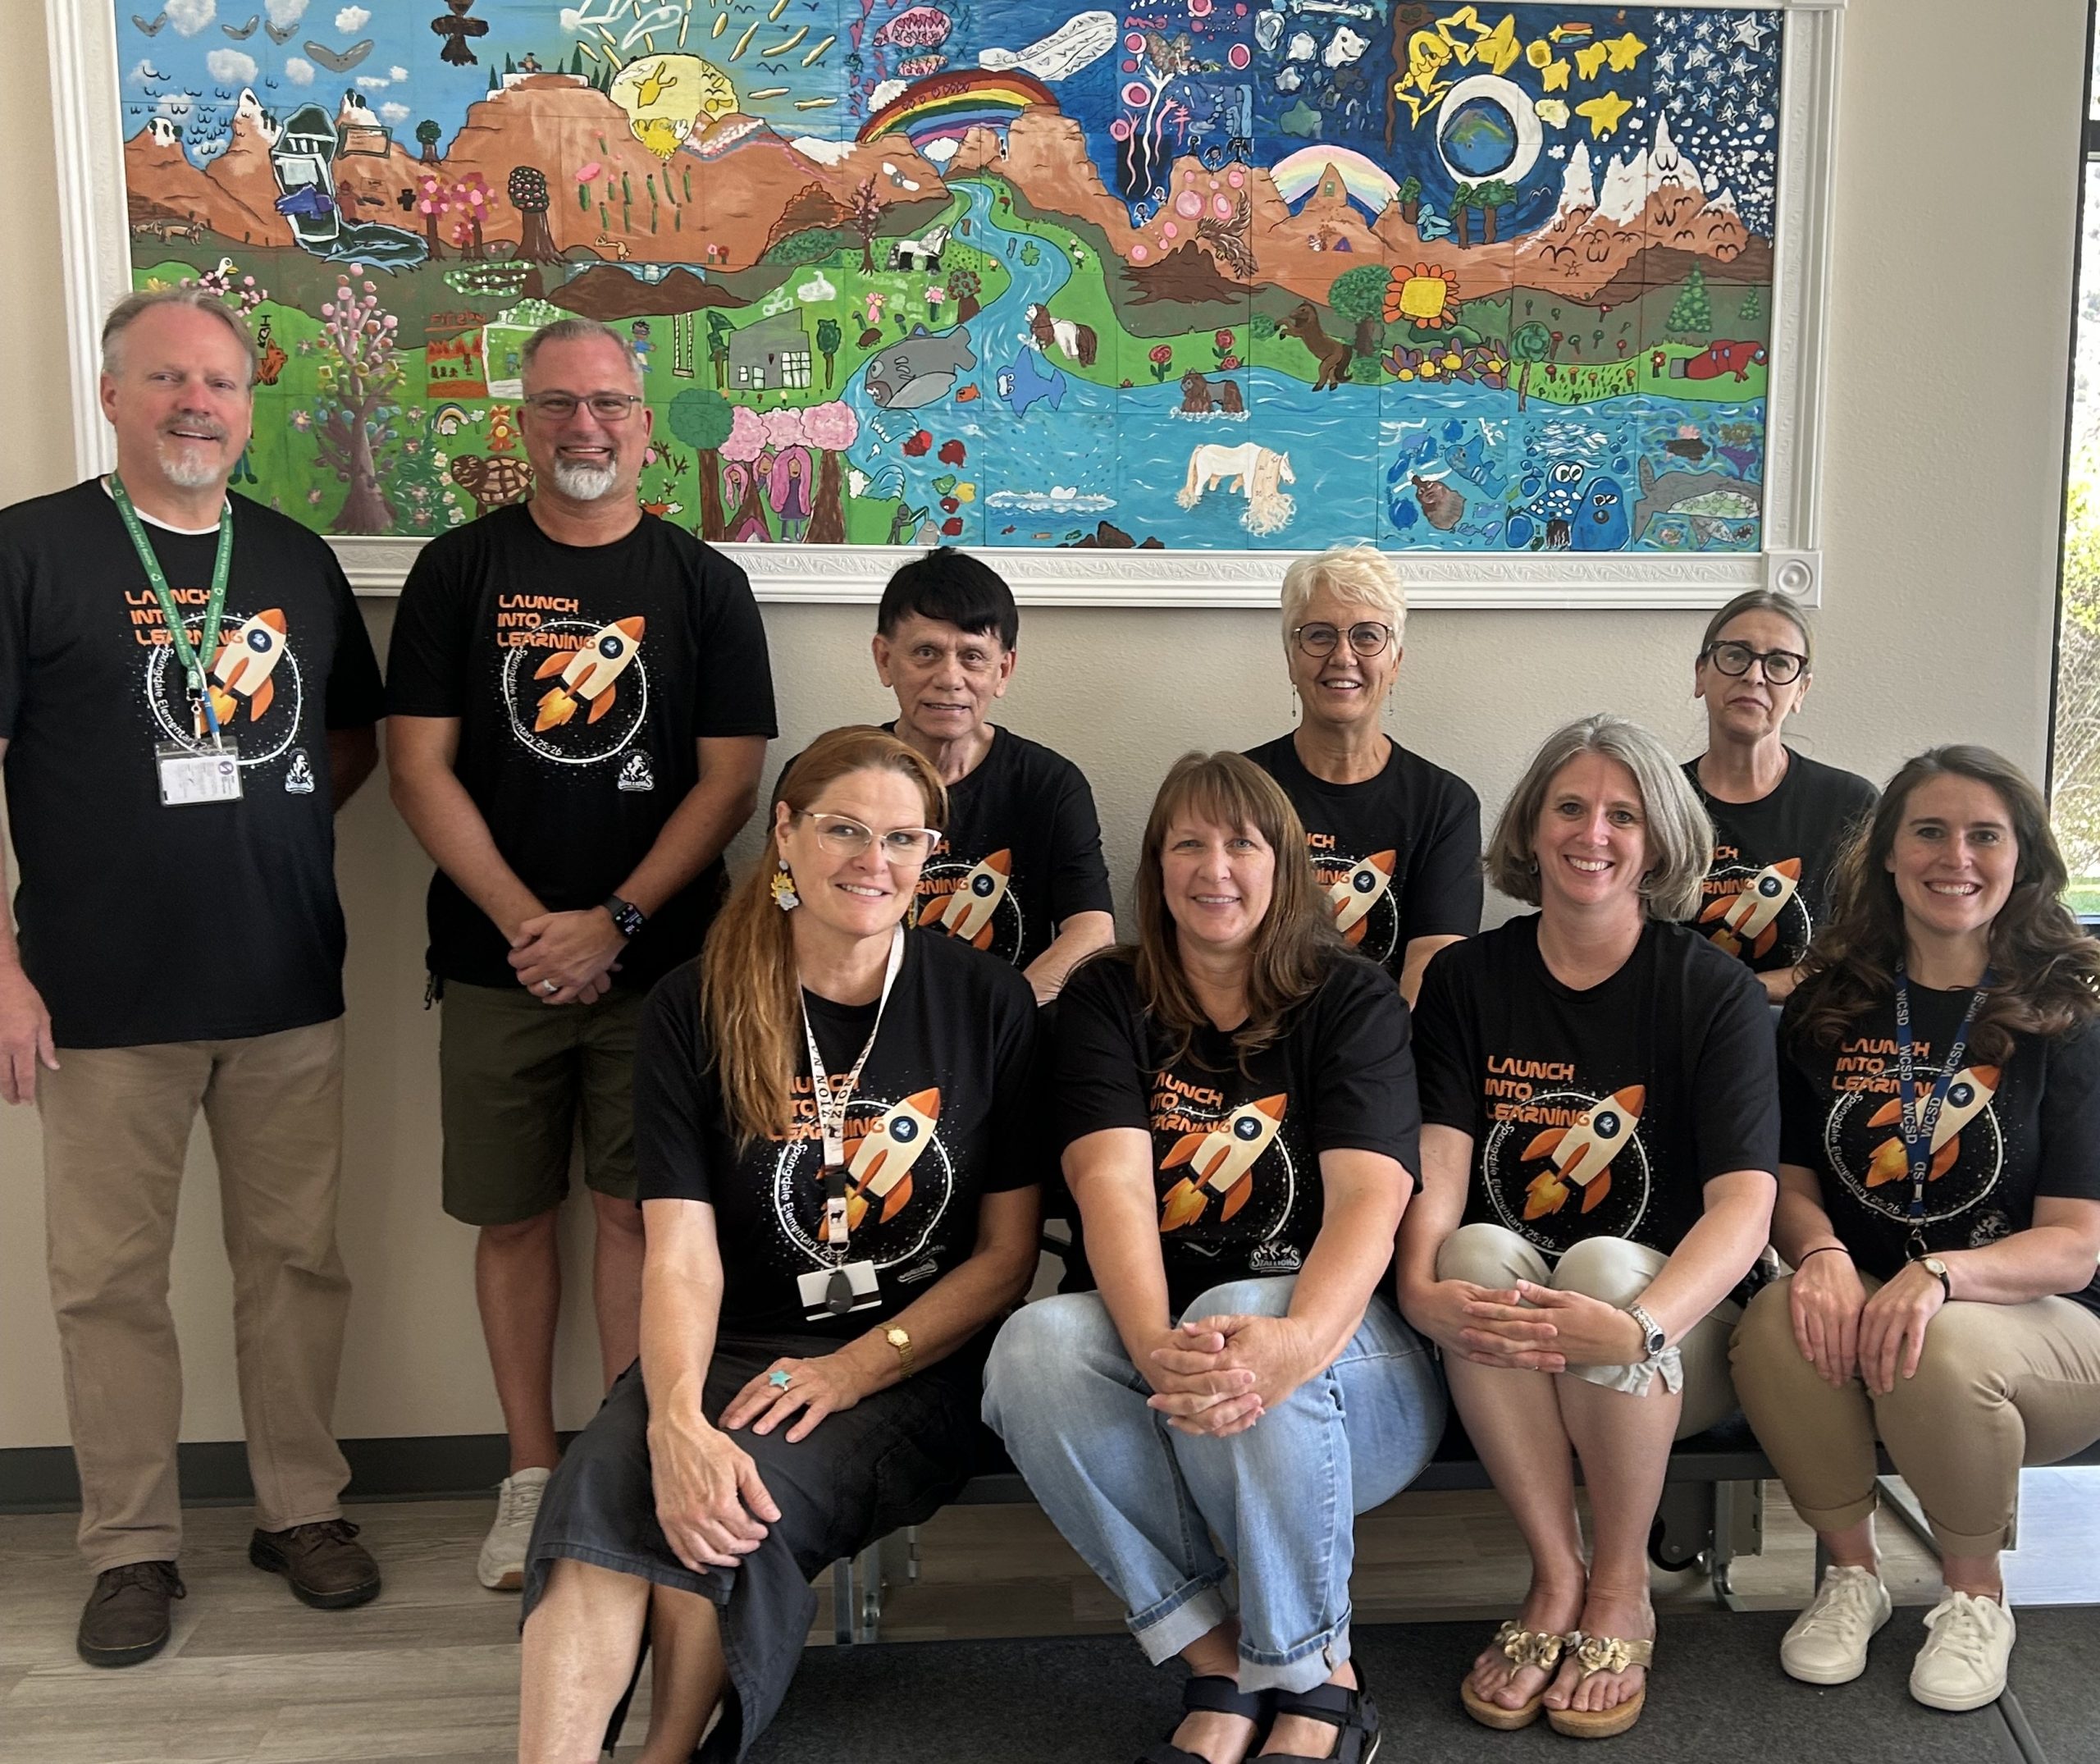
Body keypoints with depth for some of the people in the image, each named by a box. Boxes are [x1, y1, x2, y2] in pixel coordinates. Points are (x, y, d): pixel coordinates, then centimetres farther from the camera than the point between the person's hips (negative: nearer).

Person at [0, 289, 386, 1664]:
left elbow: (355, 736, 22)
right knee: (111, 1278, 6)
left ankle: (305, 1507, 27)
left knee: (298, 1257, 11)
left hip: (292, 992, 4)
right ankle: (135, 1546, 22)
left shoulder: (298, 559, 11)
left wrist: (273, 822, 4)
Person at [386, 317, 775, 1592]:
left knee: (638, 1209, 3)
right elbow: (420, 767, -1)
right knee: (515, 1215, 8)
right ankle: (533, 1473, 22)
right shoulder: (462, 568, 4)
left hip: (658, 961, -1)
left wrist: (613, 921, -12)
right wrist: (528, 923, -10)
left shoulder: (705, 583, 3)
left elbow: (731, 780, -2)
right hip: (499, 961, 1)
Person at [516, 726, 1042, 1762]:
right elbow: (681, 1250, -7)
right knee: (597, 1488, -30)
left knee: (744, 1501, -29)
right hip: (733, 1351, 1)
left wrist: (855, 1368, -12)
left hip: (918, 1365, -1)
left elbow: (1007, 1251, 1)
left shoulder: (986, 1004, 1)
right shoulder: (695, 1010, 1)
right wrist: (677, 1416, -25)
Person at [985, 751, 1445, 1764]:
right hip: (1160, 1335, 2)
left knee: (1242, 1319, -36)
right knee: (1037, 1343, -29)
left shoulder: (1353, 1004, 1)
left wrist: (1298, 1340, -38)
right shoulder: (1107, 1004, 5)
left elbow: (1370, 1197, -16)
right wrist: (1155, 1348, -33)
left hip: (1350, 1364, -2)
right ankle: (1217, 1666, -16)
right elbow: (1112, 1184, -12)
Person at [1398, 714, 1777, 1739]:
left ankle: (1620, 1592, -11)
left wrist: (1636, 1327, -37)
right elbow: (1437, 1163, -9)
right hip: (1505, 1363, 2)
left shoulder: (1713, 991, -6)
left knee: (1601, 1264, -32)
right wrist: (1420, 1284, -31)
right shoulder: (1467, 979, 2)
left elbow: (1745, 1200, -19)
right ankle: (1555, 1580, -14)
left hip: (1678, 1330, -1)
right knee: (1478, 1251, -29)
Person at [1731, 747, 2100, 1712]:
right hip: (1858, 1298, 2)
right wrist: (1820, 1251, -18)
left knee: (1942, 1349, -36)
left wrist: (1938, 1276, -29)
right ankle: (1851, 1569, -3)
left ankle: (1975, 1593, -3)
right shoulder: (1829, 1007, 5)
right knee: (1777, 1326, -31)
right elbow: (1791, 1180, 6)